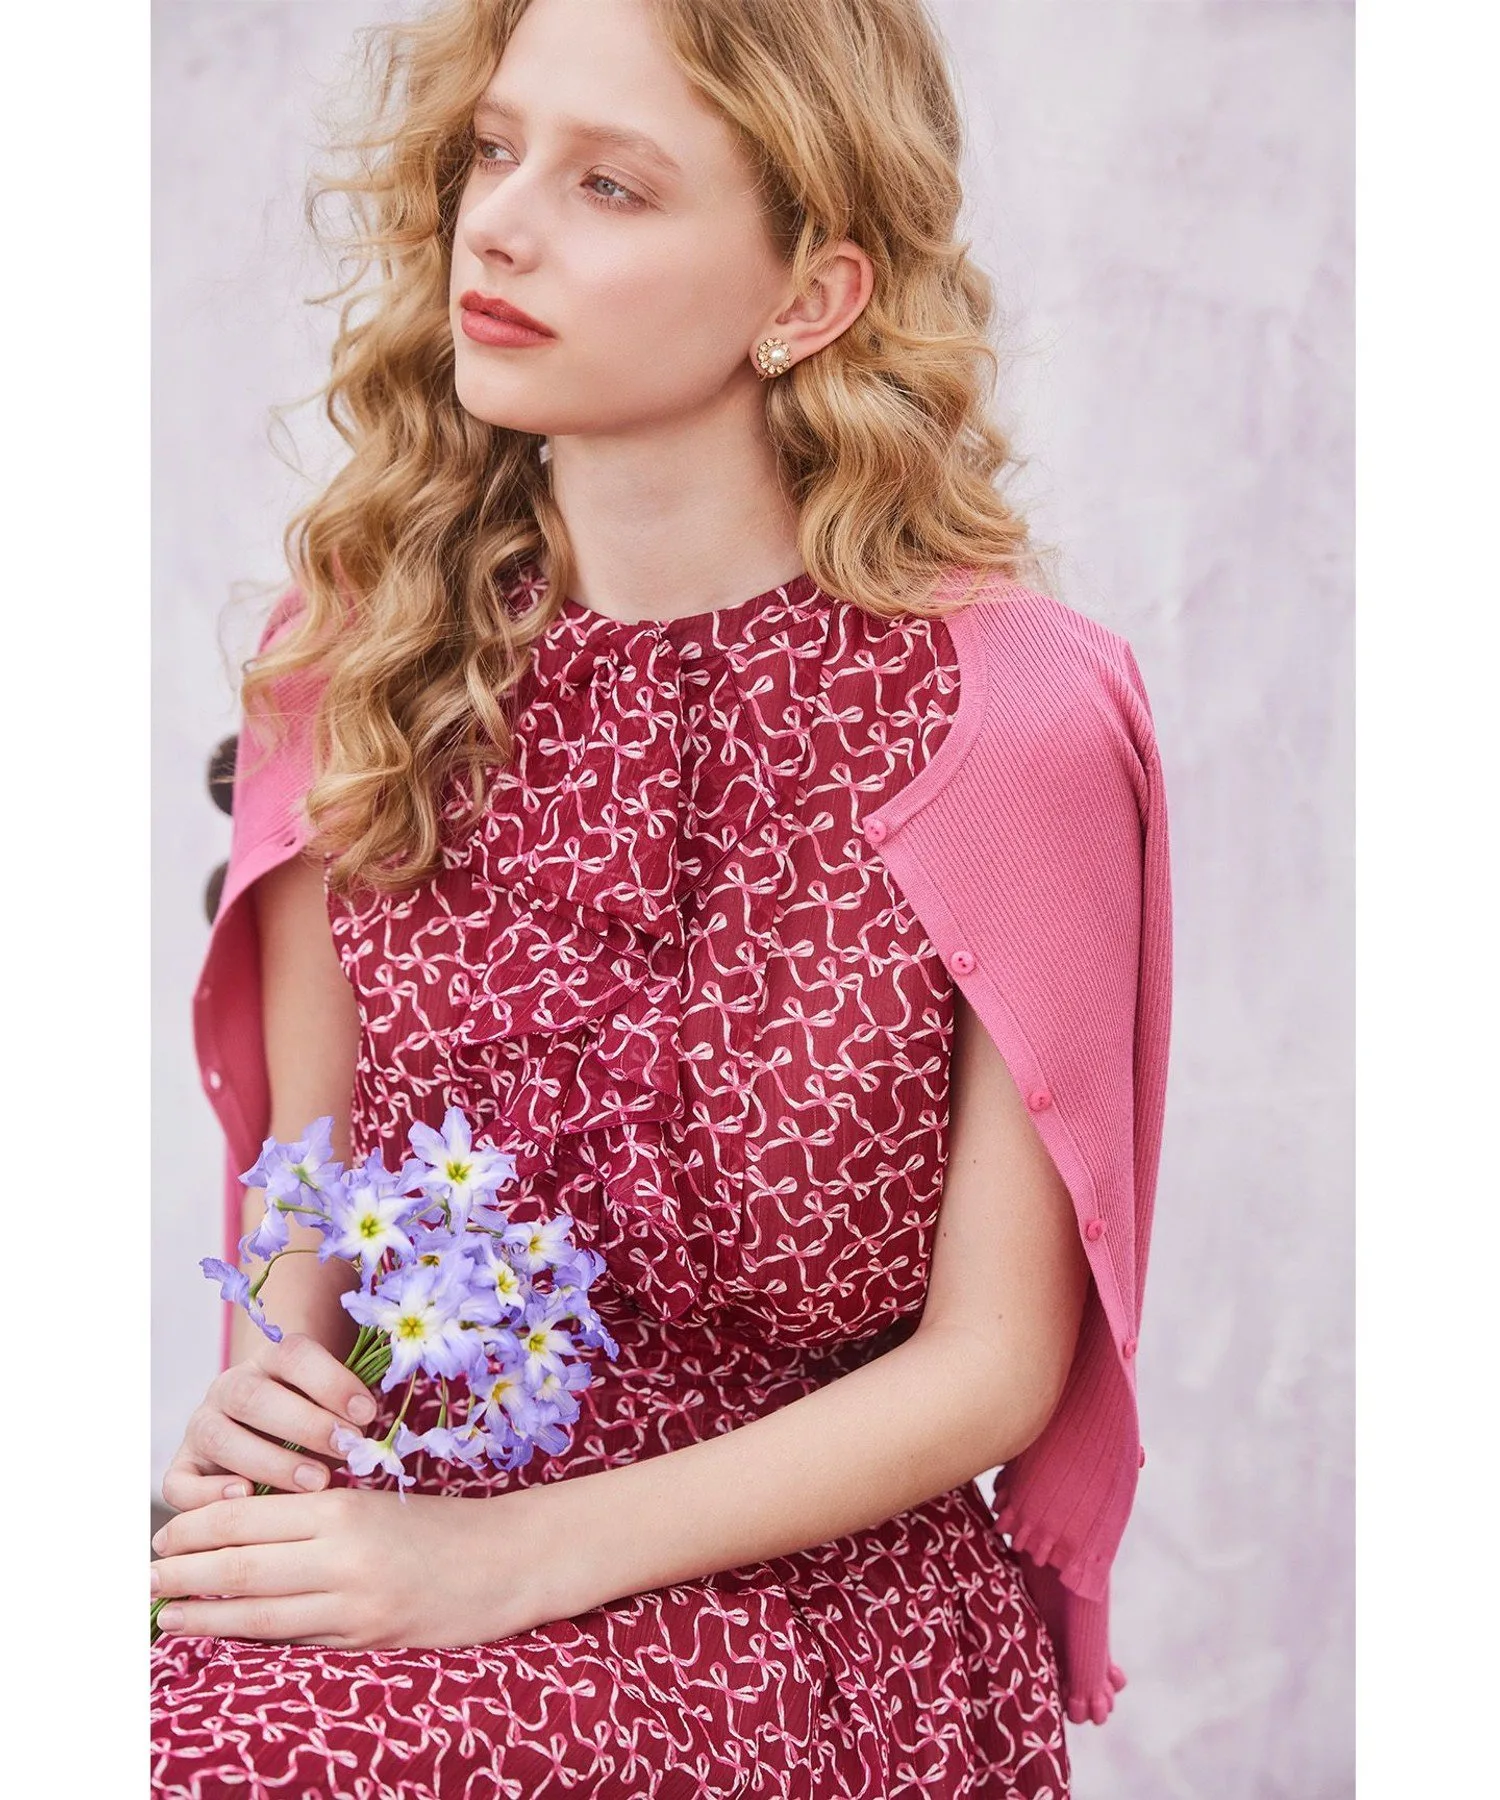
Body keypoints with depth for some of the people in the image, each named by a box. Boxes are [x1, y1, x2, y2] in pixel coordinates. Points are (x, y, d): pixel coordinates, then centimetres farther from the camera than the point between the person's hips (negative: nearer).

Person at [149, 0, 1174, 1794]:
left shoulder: (1013, 713, -11)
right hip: (396, 1512, 4)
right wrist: (262, 1394, -13)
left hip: (812, 1588, -4)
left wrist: (510, 1552, -16)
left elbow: (991, 1366, -9)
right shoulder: (358, 652, 2)